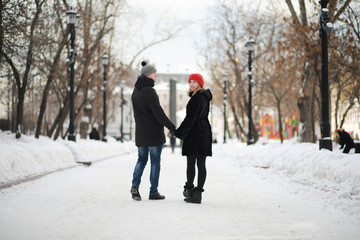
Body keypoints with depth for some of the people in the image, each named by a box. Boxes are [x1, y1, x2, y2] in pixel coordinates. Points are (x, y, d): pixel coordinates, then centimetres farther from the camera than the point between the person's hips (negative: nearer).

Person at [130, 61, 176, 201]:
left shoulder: (135, 91, 9)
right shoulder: (149, 91, -17)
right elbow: (159, 113, -19)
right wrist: (172, 128, -15)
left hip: (140, 133, 7)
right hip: (154, 132, -7)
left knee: (141, 159, 15)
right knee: (155, 162, 3)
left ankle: (135, 185, -5)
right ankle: (153, 192, 7)